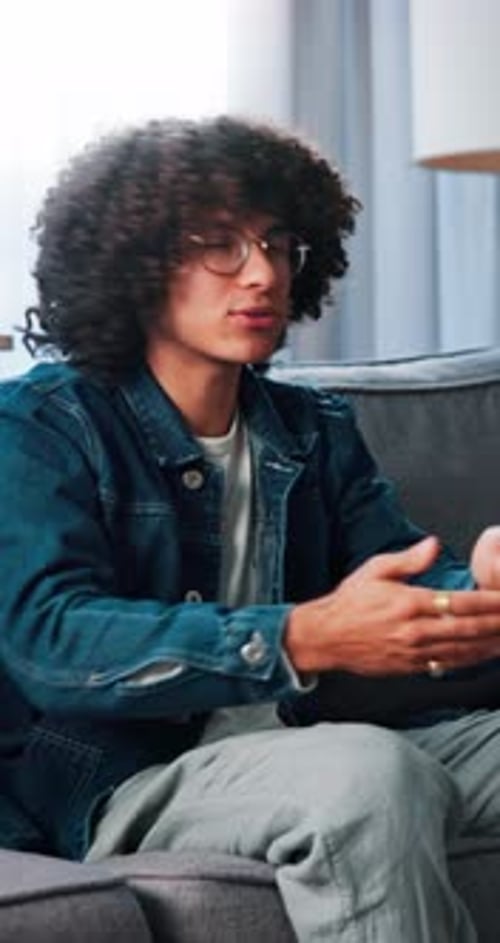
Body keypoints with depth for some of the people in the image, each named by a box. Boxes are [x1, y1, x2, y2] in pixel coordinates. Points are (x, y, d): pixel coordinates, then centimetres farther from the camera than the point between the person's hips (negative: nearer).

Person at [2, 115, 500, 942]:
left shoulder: (317, 431, 16)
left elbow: (412, 582, 3)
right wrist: (305, 637, -32)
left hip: (308, 762, 6)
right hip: (127, 781, -5)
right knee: (373, 774, -34)